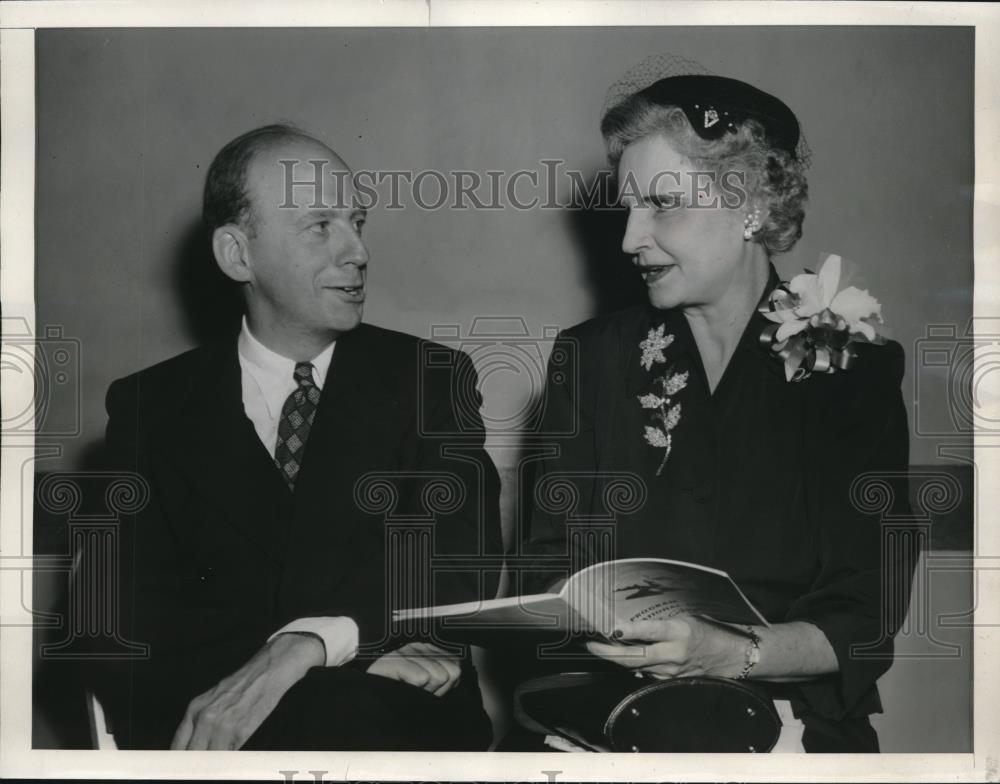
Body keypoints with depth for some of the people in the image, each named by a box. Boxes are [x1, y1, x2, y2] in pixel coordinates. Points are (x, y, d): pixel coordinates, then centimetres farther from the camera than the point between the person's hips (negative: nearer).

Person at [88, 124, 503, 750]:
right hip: (202, 720, 1)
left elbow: (464, 568, -4)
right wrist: (363, 643, -17)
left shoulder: (429, 379, 8)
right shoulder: (151, 408, 7)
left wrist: (306, 646, -23)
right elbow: (127, 621, -4)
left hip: (398, 722, -1)